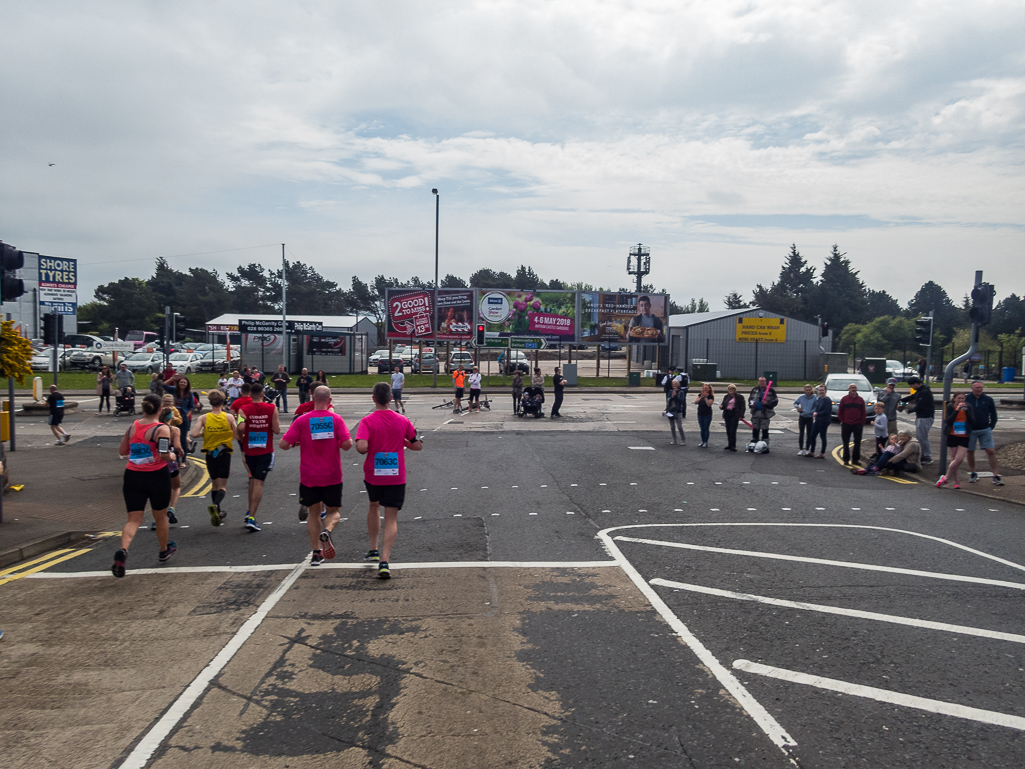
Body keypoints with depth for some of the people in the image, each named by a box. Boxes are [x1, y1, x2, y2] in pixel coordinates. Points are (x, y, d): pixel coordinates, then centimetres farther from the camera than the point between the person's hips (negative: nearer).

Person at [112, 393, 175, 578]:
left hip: (132, 477, 3)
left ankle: (122, 551, -22)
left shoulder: (132, 427, 5)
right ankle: (164, 550, 38)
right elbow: (164, 455, -22)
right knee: (160, 517, 18)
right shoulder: (162, 429, -12)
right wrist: (172, 456, -1)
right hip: (157, 476, -3)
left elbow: (122, 451, 13)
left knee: (134, 519, 3)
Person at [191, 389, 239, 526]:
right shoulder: (229, 417, -5)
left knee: (214, 485, 18)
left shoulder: (204, 418, -4)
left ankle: (218, 513, 21)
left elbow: (194, 435, -16)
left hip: (209, 454, 2)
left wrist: (203, 433, 4)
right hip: (225, 453, -2)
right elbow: (237, 436, -6)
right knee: (222, 486, -2)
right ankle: (215, 505, -30)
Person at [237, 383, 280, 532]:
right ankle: (251, 517, -8)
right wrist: (277, 427, 12)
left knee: (253, 479, 23)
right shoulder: (271, 409, -6)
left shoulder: (244, 409, -5)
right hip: (265, 451, -2)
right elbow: (277, 430, -10)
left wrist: (241, 438, 0)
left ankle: (250, 511, 28)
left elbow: (240, 427, -20)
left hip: (249, 449, 2)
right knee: (259, 483, -2)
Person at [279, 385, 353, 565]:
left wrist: (295, 444, 12)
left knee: (314, 513, 15)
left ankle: (316, 553, 11)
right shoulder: (336, 419, -6)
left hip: (308, 477, 1)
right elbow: (347, 444, -15)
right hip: (332, 476, -1)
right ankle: (327, 531, -19)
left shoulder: (302, 420, -5)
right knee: (334, 511, 13)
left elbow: (283, 444, -9)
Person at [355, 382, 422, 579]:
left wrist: (371, 447, -1)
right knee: (391, 520, 1)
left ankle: (373, 550, 33)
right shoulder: (403, 421, -3)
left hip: (373, 476, 0)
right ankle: (384, 561, -14)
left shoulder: (367, 421, -10)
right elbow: (418, 445, 5)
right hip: (396, 478, 0)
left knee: (374, 506, 28)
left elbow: (361, 447, -24)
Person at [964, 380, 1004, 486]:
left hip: (985, 430, 0)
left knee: (991, 451, -5)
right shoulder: (966, 399, -3)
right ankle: (972, 474, 22)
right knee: (970, 451, 7)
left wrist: (991, 427, 3)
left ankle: (996, 475, -1)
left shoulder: (988, 400, 2)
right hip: (970, 430, 0)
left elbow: (993, 415, 11)